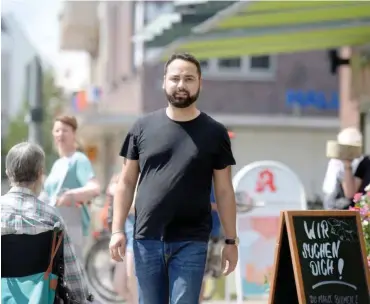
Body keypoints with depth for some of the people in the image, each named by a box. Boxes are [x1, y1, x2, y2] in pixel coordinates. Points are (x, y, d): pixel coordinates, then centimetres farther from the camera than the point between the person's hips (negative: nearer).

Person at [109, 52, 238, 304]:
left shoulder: (214, 132, 4)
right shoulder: (143, 127, 6)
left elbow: (224, 191, 6)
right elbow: (127, 182, 8)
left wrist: (231, 240, 2)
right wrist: (117, 229, 0)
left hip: (191, 241, -1)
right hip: (147, 238, 2)